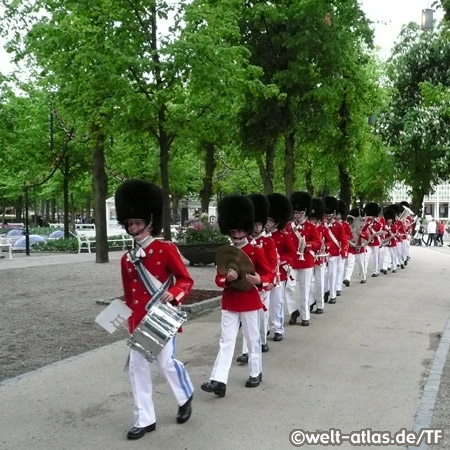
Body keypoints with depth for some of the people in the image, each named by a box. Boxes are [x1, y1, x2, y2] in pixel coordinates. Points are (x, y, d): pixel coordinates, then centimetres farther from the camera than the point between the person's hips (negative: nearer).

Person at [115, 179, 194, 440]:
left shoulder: (166, 249, -9)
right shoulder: (127, 258, 6)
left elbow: (186, 280, -7)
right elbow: (129, 294, 15)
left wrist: (173, 294, -26)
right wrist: (131, 318, 16)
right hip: (138, 320, 5)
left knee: (166, 362, 1)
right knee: (137, 368, 7)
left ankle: (186, 398, 32)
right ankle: (145, 420, 22)